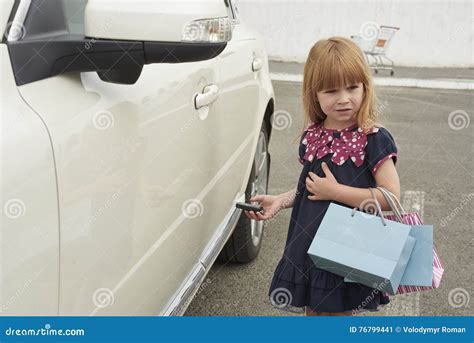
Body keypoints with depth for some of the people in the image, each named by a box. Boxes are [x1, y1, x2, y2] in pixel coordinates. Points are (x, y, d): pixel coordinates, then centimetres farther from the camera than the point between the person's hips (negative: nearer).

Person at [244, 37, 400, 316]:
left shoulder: (373, 139, -15)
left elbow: (392, 196, -20)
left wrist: (335, 191, -21)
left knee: (341, 311, 11)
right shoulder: (312, 136, 3)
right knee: (313, 309, 21)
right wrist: (280, 200, 1)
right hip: (308, 246, 6)